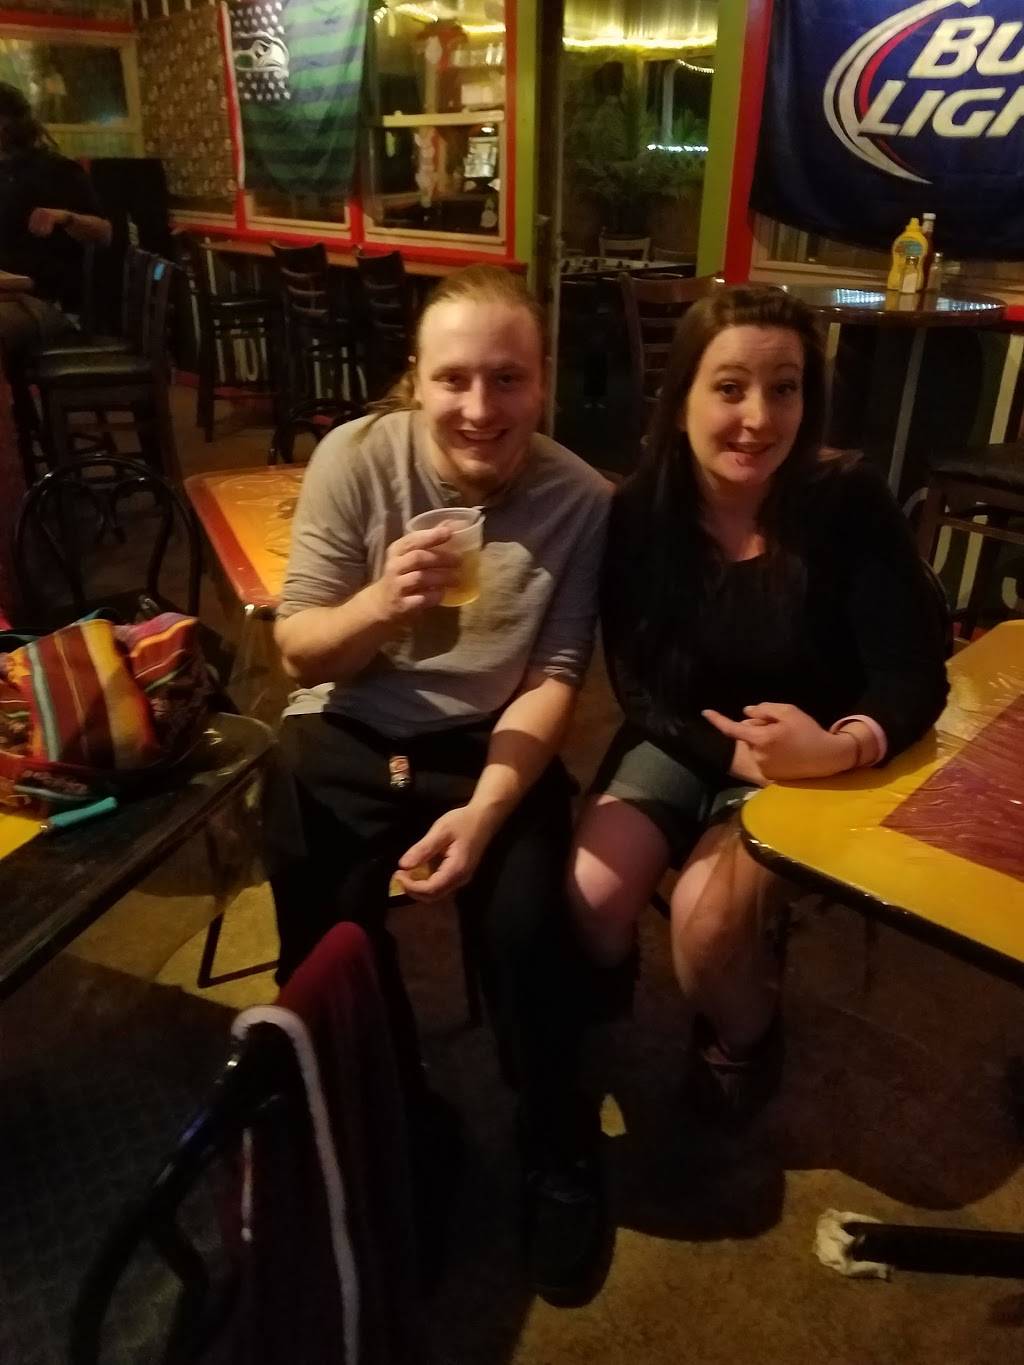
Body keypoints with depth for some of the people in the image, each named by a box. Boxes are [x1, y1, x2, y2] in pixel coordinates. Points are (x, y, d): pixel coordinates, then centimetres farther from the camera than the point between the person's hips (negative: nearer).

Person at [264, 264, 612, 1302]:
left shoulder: (579, 499, -10)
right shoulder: (355, 458, -10)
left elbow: (554, 680, -9)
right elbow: (297, 652, -8)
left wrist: (485, 810, -24)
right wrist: (380, 605, -30)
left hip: (490, 742, 0)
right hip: (347, 733, 1)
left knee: (526, 927, -22)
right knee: (324, 926, -20)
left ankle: (559, 1152, 8)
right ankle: (388, 1122, 11)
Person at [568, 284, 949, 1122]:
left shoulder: (850, 502, -16)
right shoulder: (640, 512, -11)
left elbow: (915, 673, -16)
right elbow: (638, 687, -8)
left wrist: (843, 747, -37)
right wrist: (733, 750, -24)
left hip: (815, 764, -1)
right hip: (684, 741, 2)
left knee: (708, 917, -24)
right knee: (590, 897, -19)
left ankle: (744, 1044, 12)